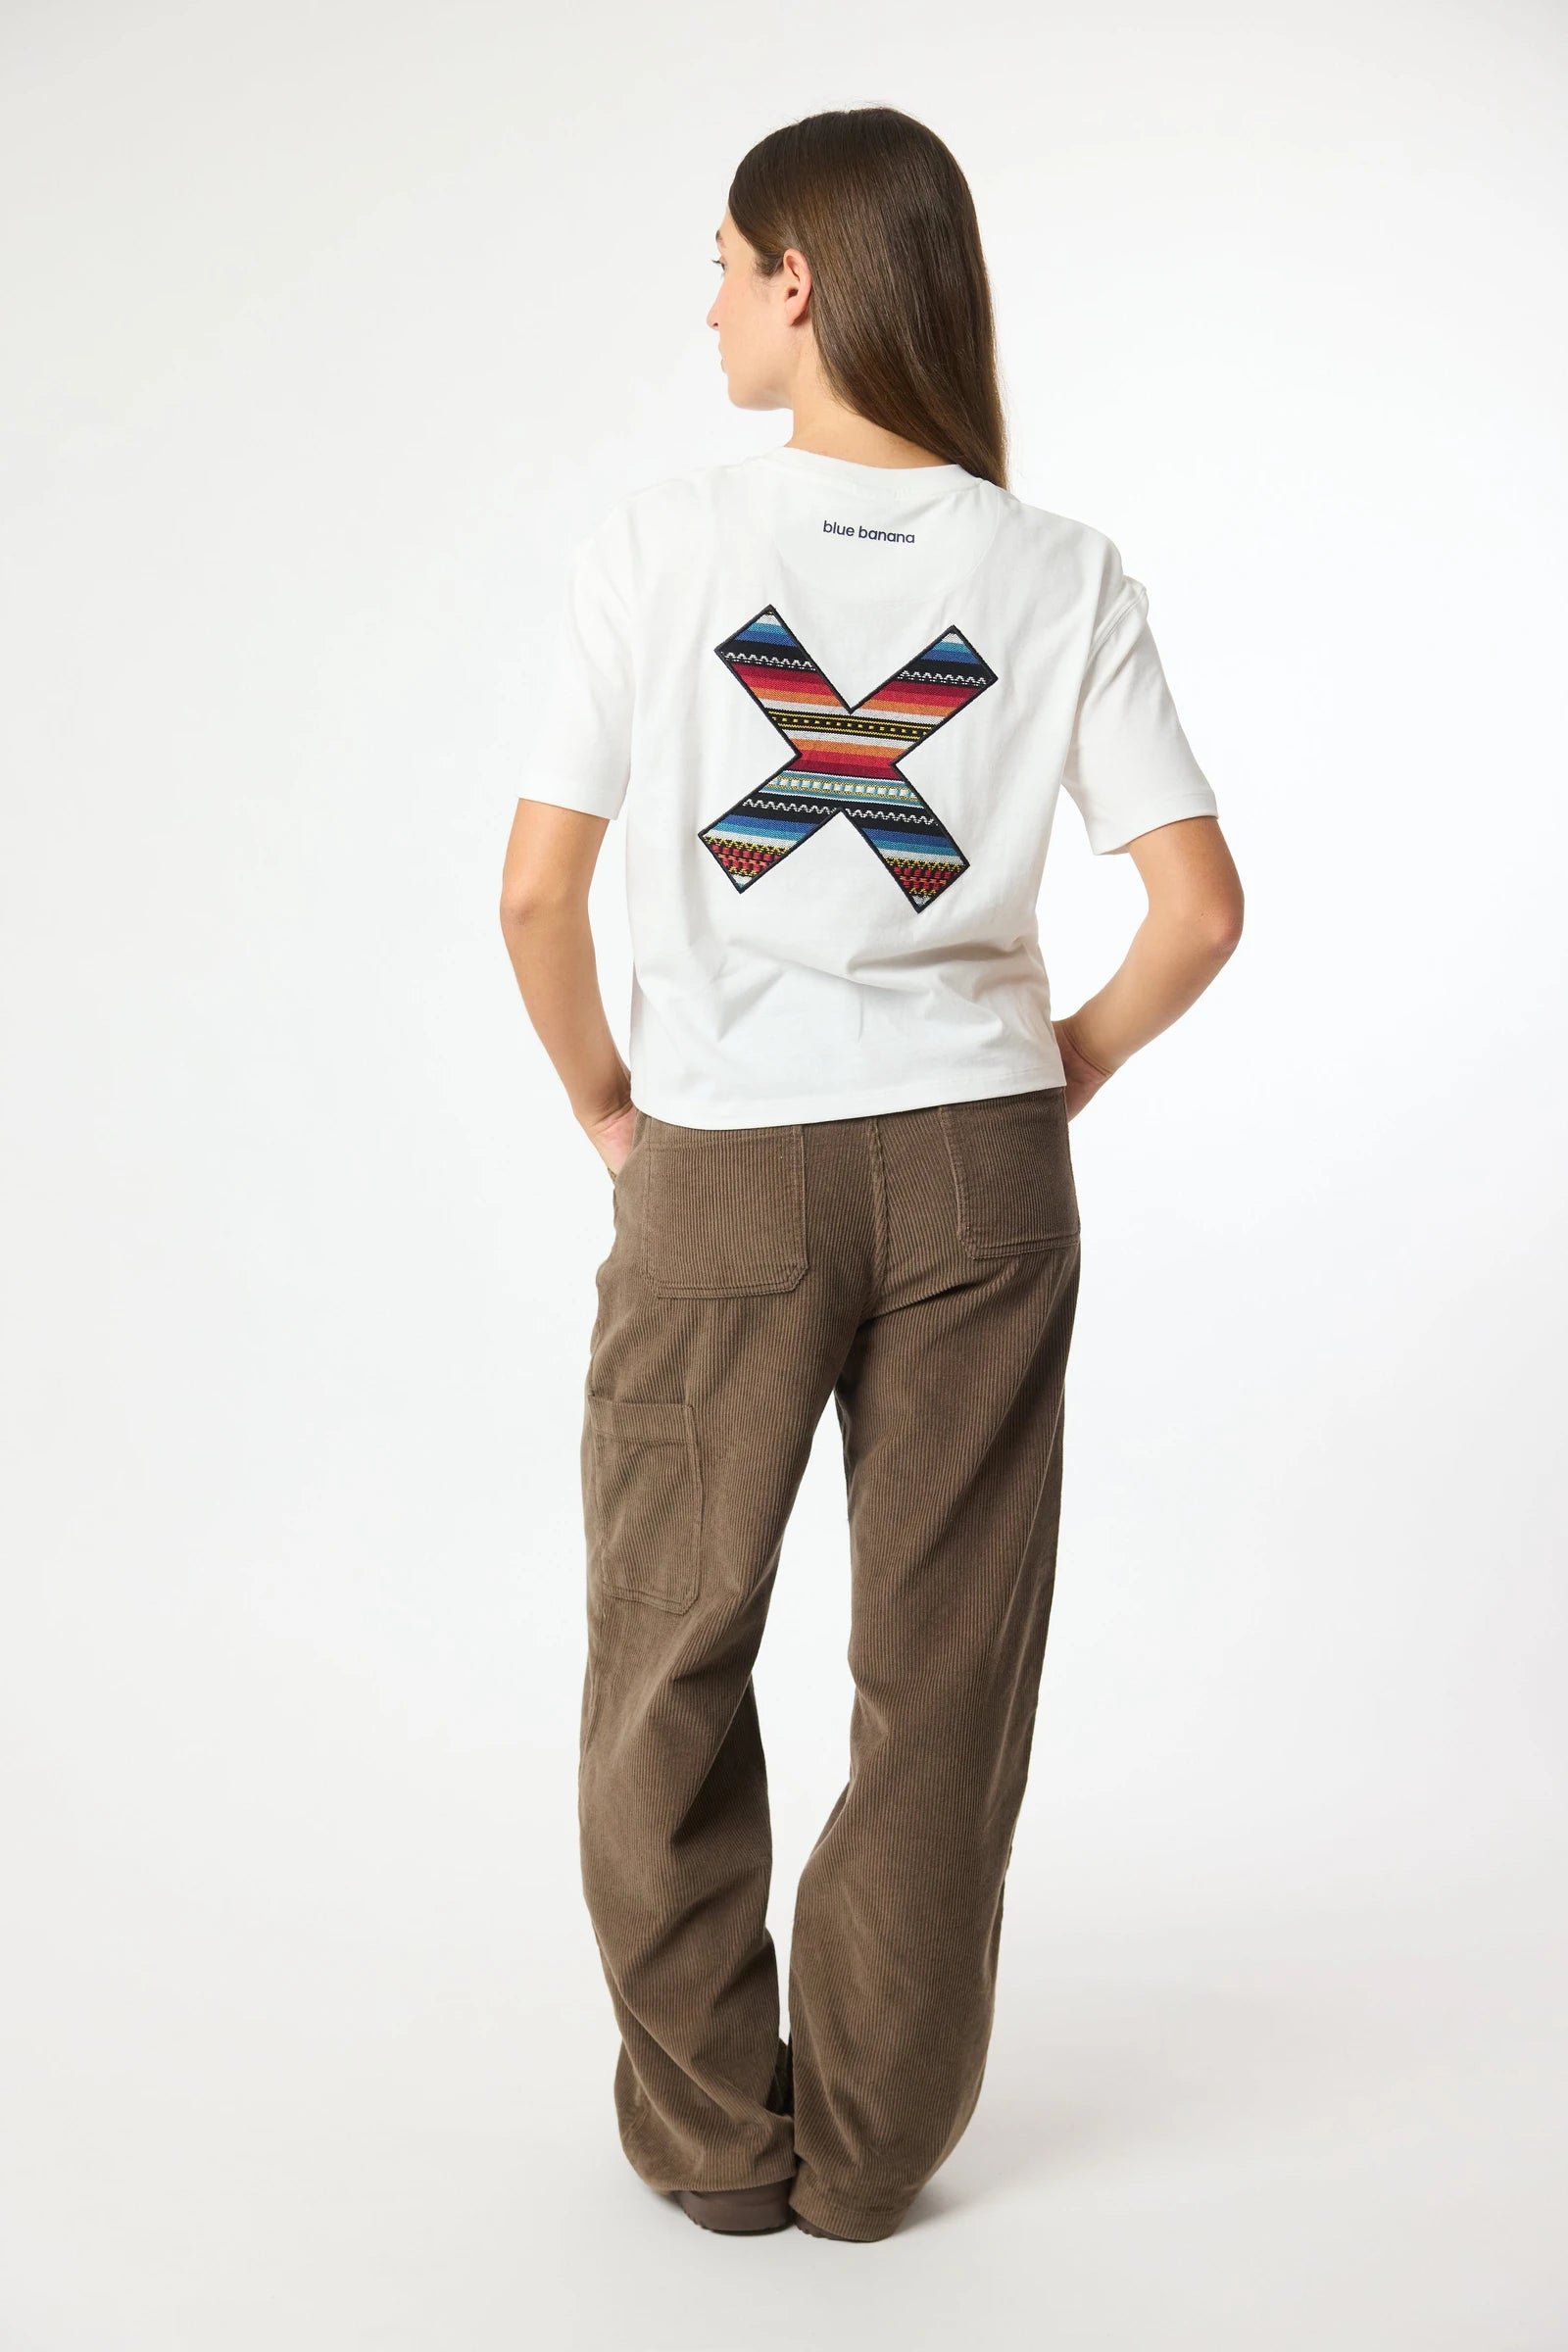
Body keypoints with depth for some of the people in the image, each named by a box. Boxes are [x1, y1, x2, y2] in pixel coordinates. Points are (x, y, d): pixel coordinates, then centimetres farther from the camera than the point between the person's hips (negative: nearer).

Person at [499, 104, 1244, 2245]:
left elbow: (535, 890, -10)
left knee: (672, 1659, 16)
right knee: (940, 1670, 12)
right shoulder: (1062, 578, -2)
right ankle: (872, 2146, 24)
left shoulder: (661, 545, -8)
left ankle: (709, 2129, 27)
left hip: (720, 1172, -1)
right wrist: (1068, 1064, 10)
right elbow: (1200, 908, -6)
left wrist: (605, 1102, 6)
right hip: (977, 1174, 2)